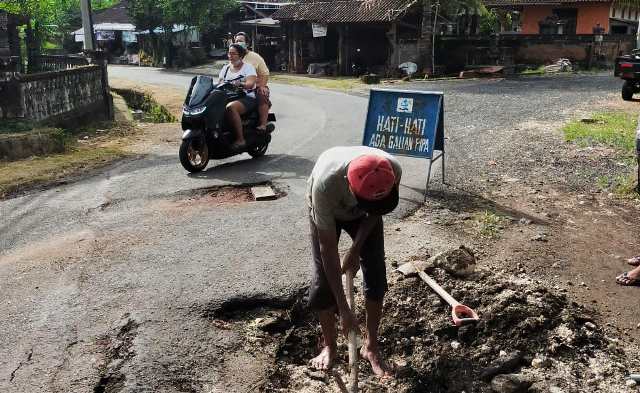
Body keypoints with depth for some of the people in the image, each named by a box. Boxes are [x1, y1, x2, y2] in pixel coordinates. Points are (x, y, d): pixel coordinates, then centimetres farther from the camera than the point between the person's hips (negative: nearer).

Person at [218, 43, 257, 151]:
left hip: (247, 98, -6)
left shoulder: (248, 67, 3)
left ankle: (240, 139, -34)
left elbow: (250, 84, -14)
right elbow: (219, 82, 16)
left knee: (230, 108, -37)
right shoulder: (225, 68, 21)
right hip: (228, 97, 6)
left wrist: (240, 84, -33)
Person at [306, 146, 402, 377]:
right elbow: (328, 247, -36)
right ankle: (329, 345, 17)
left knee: (376, 275, -5)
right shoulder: (325, 183, -45)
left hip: (364, 215, 2)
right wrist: (343, 309, -33)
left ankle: (371, 346, 15)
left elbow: (375, 211, -13)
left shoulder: (393, 171, -37)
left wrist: (356, 249, -16)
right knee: (322, 278, -7)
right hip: (326, 209, -2)